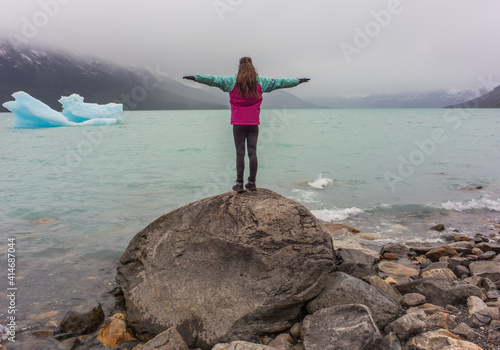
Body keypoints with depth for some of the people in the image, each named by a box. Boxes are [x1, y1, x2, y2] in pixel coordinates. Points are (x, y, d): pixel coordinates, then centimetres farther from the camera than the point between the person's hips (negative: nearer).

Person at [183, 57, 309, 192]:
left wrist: (195, 77, 4)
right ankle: (252, 182, 7)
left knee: (240, 153, 0)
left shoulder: (232, 82, 0)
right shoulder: (260, 82, 6)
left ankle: (239, 183, 0)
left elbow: (214, 79, -2)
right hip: (253, 123, 2)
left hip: (238, 123, -1)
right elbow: (278, 82, 14)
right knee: (252, 152, 4)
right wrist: (298, 81, 25)